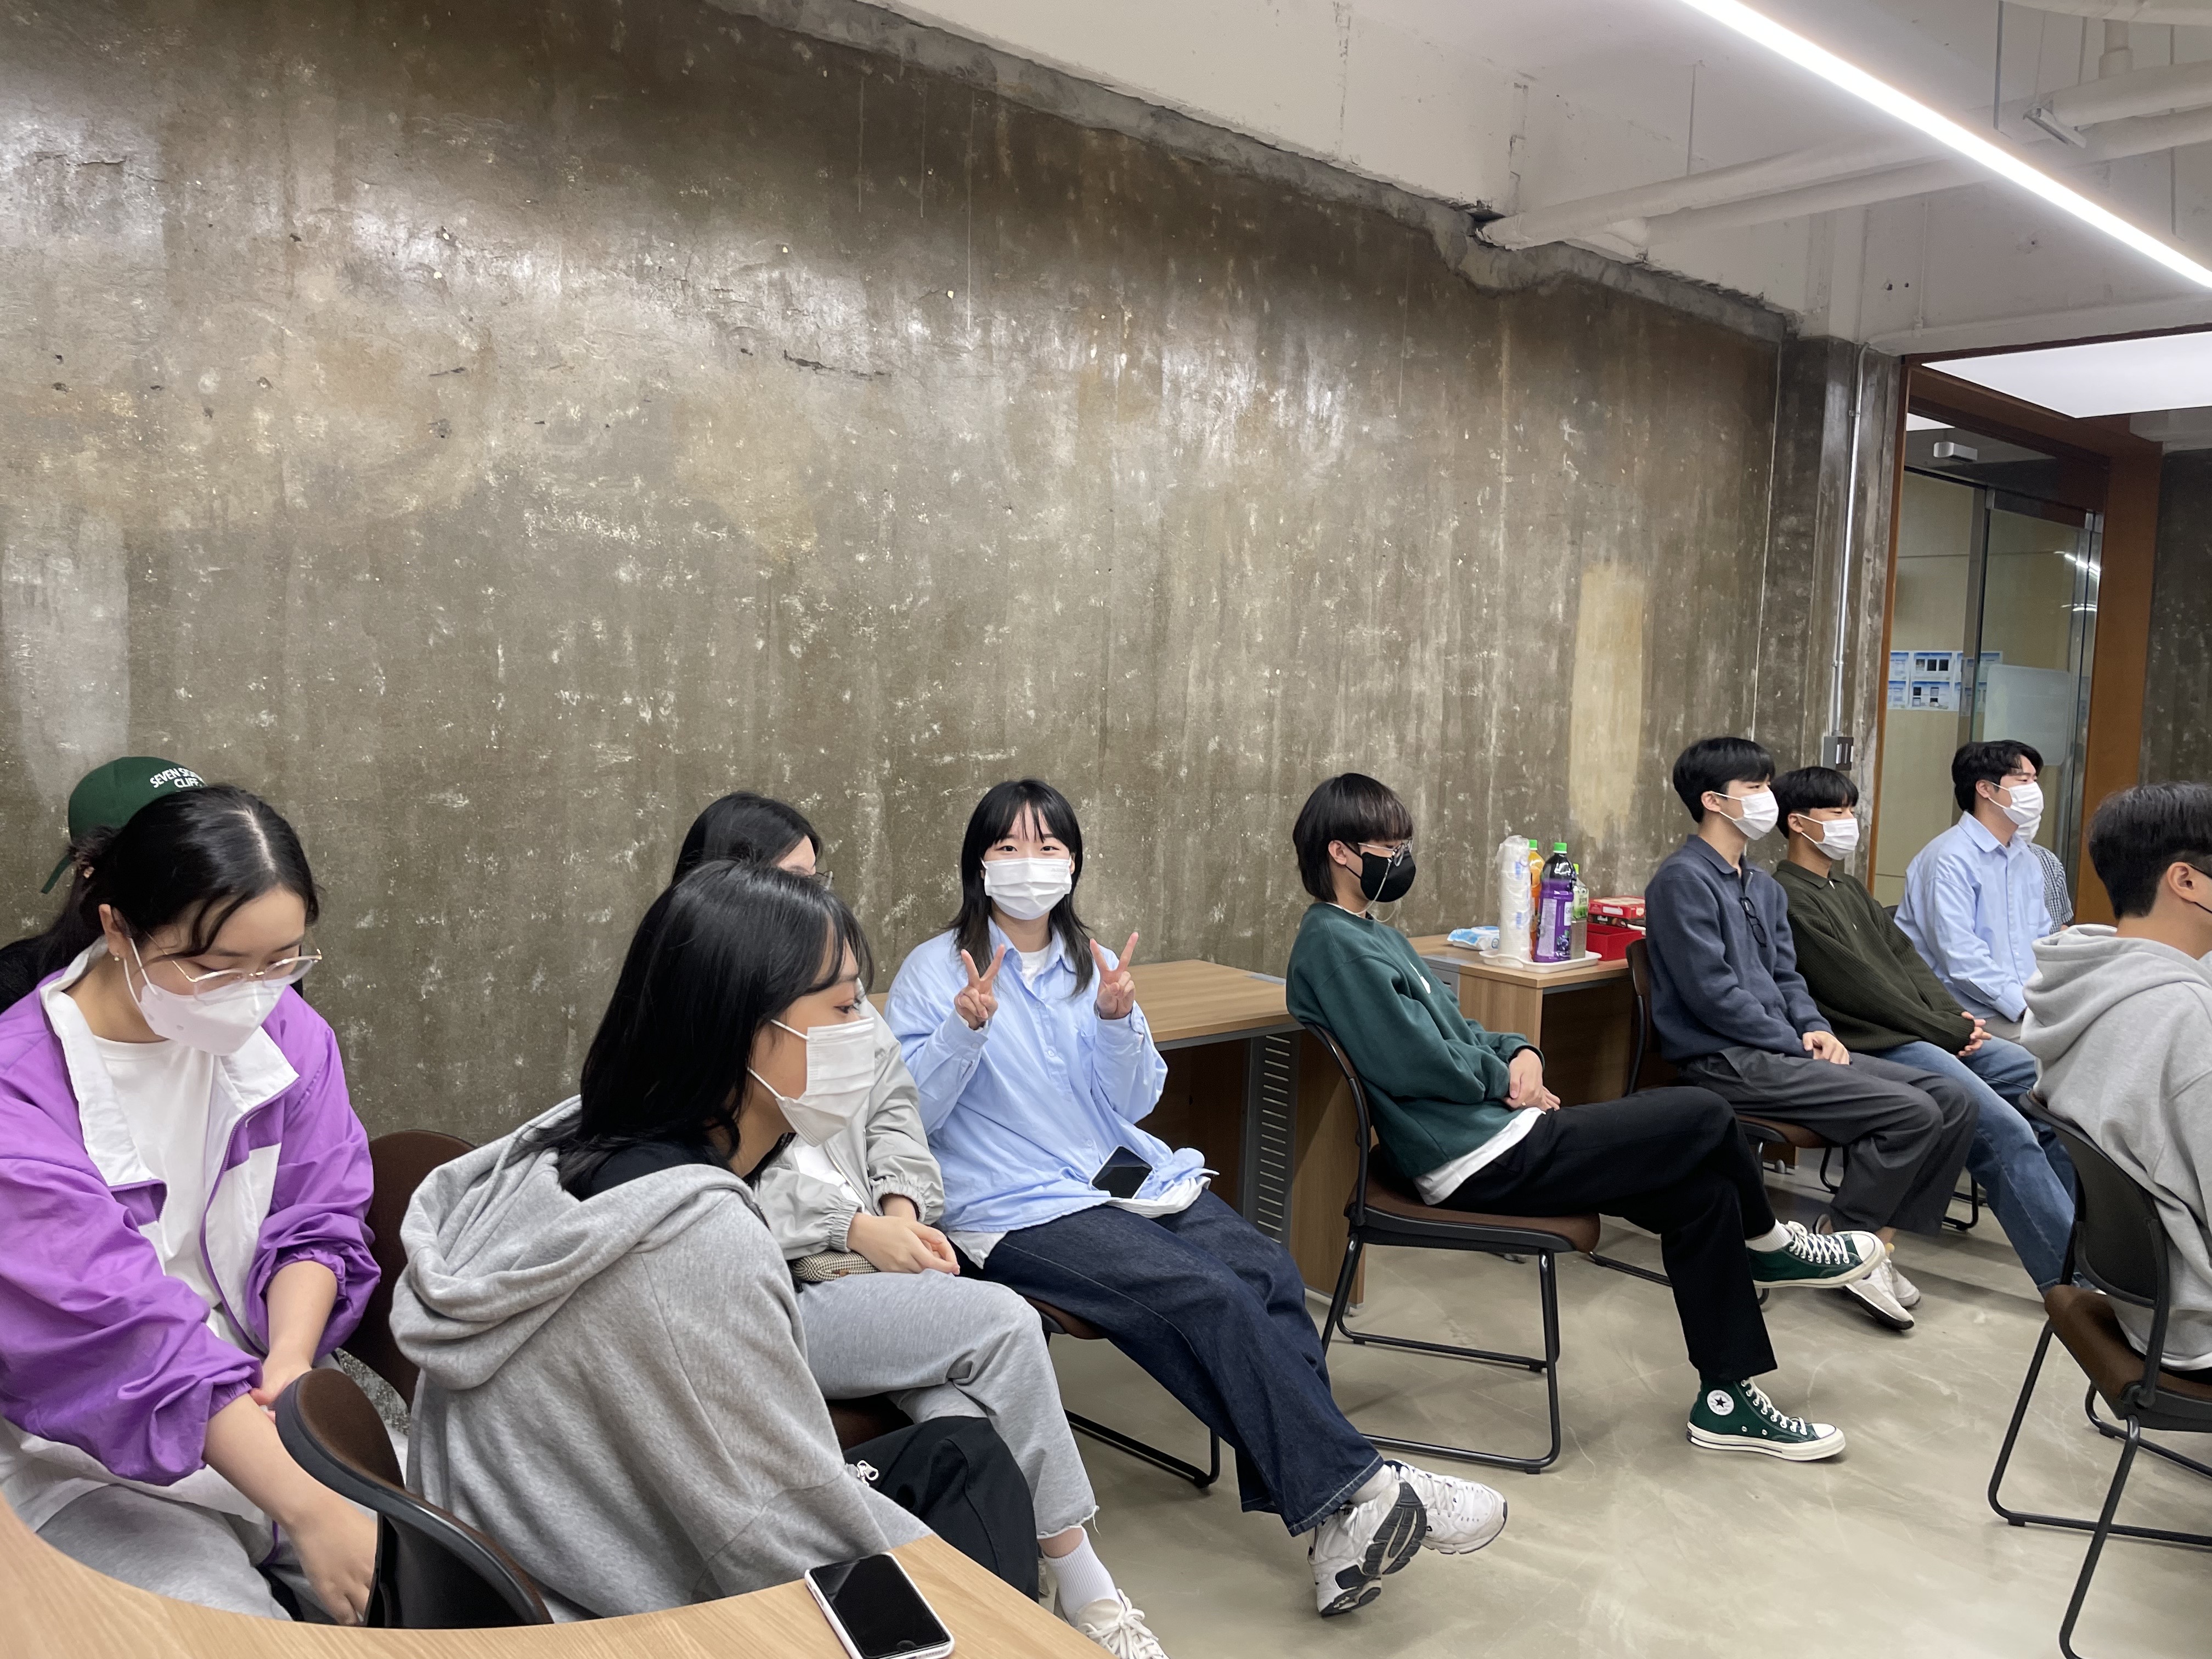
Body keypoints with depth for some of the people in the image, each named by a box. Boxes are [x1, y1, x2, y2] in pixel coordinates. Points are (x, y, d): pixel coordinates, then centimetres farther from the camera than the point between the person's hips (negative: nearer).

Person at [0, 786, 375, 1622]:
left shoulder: (281, 1026, -4)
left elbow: (317, 1223, 1)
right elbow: (120, 1331, -29)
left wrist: (291, 1356, -21)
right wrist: (310, 1510, -35)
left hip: (265, 1395, 5)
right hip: (83, 1455, -4)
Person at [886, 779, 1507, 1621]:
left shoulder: (1092, 962, 14)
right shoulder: (934, 971, 0)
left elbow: (1135, 1101, 9)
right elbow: (908, 1113, -7)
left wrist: (1116, 1020, -10)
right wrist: (966, 1028, -23)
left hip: (1127, 1172, 5)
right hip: (1018, 1206, -5)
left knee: (1267, 1269, -22)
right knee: (1209, 1294, -26)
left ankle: (1332, 1523, -21)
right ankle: (1358, 1487, -19)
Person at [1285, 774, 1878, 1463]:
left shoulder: (1373, 936, 17)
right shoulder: (1334, 944, -14)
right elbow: (1417, 1062, -20)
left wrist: (1518, 1051, 1)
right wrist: (1505, 1077, -5)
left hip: (1491, 1131, 10)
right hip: (1478, 1160, -10)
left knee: (1706, 1193, 5)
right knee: (1703, 1117, -5)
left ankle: (1727, 1399, 15)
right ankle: (1767, 1244, 25)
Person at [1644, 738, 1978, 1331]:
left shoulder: (1764, 886, 19)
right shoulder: (1683, 880, -11)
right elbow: (1712, 993, -17)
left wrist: (1815, 1028, 0)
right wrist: (1796, 1044, -13)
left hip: (1780, 1049, 9)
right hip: (1726, 1060, -9)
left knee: (1953, 1101, -1)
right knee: (1913, 1113, -19)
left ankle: (1878, 1239, 5)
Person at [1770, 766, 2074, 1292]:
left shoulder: (1850, 890, 22)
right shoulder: (1788, 899, -10)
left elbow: (1905, 957, 16)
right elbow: (1860, 989, -14)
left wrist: (1958, 1018, -1)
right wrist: (1948, 1033, -9)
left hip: (1927, 1035, 10)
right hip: (1874, 1047, -10)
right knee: (2007, 1131, -22)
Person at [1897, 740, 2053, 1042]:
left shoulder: (2027, 857, 17)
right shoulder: (1951, 858, -11)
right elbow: (1960, 955, -19)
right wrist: (2024, 1005, -20)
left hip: (2031, 1006, 8)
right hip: (1976, 1016, -8)